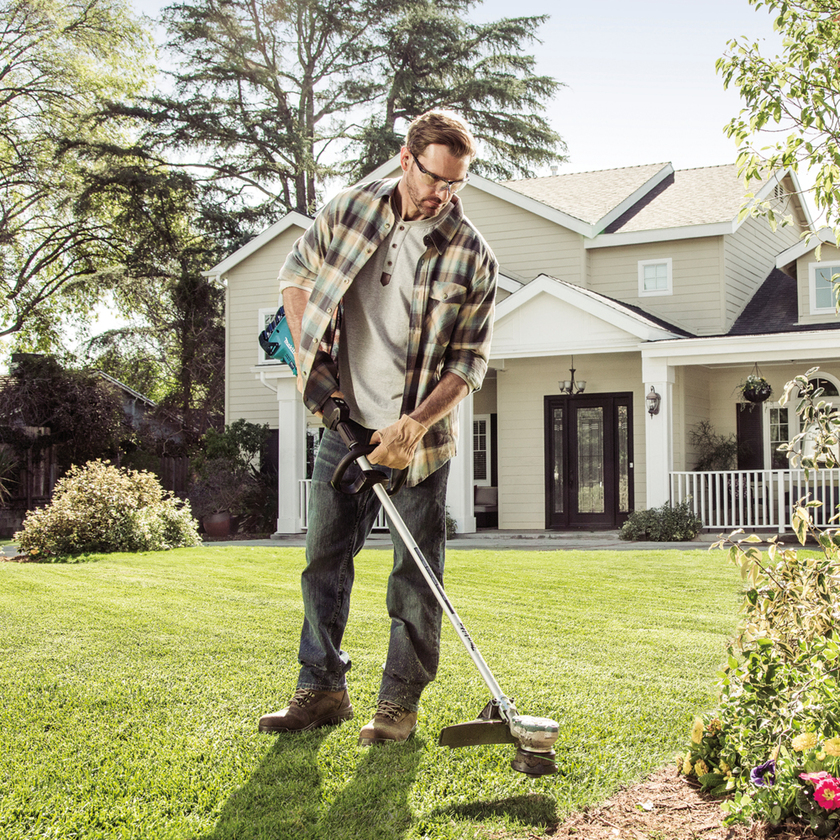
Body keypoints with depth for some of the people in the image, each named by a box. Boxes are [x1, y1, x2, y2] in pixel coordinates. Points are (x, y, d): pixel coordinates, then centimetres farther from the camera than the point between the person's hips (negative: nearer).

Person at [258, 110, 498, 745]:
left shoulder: (472, 256, -9)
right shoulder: (350, 211, -1)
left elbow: (469, 360, -9)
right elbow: (298, 272, 14)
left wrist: (415, 425, -20)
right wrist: (308, 357, 3)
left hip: (418, 436, -3)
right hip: (346, 422, 3)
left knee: (416, 573, 1)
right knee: (326, 557, 8)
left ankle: (400, 703, 12)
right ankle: (323, 690, 21)